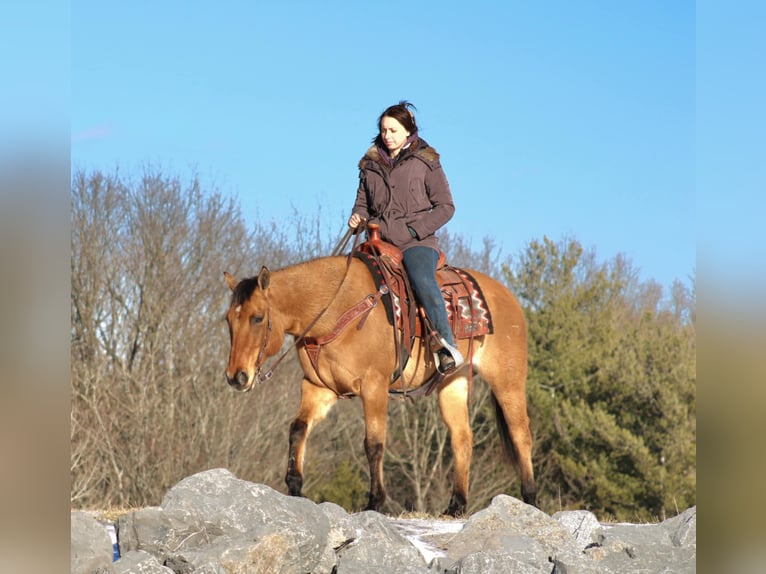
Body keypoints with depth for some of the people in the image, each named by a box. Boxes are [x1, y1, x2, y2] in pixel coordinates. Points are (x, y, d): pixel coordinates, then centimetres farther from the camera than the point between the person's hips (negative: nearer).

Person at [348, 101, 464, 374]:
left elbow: (445, 206, 3)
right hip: (379, 241, 5)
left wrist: (415, 229, -10)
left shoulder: (425, 162, 4)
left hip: (417, 242, -5)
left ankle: (448, 347, -42)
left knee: (422, 281, -35)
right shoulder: (370, 165, 16)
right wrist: (357, 218, 1)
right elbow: (363, 203, 26)